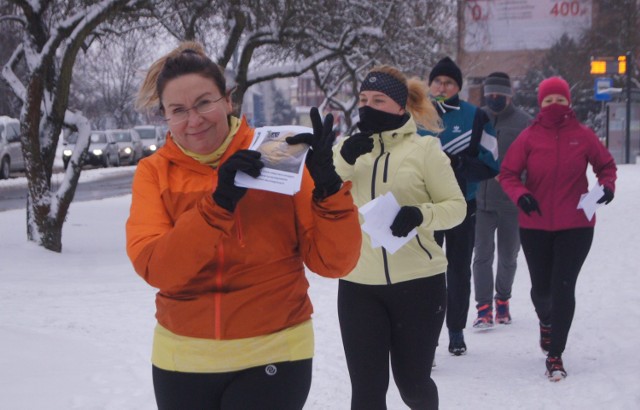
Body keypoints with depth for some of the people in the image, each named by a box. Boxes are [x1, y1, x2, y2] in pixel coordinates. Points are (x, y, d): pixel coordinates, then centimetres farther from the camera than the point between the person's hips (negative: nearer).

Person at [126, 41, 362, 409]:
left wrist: (328, 186, -22)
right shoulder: (155, 172, -1)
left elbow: (334, 263, -8)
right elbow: (155, 268, -16)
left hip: (271, 357, -2)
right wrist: (218, 203, -25)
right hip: (183, 360, 2)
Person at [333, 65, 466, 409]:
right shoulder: (346, 149, 8)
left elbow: (456, 206, -2)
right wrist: (344, 160, -18)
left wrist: (419, 215, -21)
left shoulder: (424, 149, -2)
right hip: (358, 285, 3)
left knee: (412, 381, 10)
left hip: (418, 283, -2)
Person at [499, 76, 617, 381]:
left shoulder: (583, 136, -1)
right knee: (541, 287, 11)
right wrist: (520, 194, -21)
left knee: (563, 287, -8)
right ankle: (546, 322, 47)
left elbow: (606, 165, 12)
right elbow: (508, 173, -2)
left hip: (576, 225, -1)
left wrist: (607, 185, -8)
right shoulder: (529, 137, -4)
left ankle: (555, 356, 0)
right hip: (535, 225, 1)